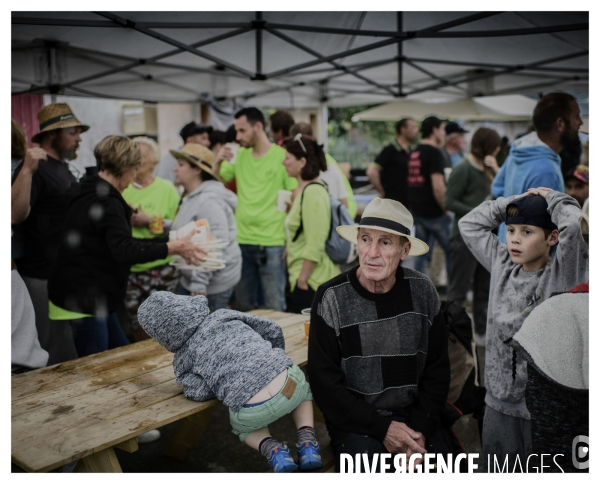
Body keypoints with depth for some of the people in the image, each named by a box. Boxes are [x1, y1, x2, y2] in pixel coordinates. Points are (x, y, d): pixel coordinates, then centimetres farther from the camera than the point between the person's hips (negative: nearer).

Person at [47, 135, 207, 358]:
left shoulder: (93, 194, 13)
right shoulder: (106, 202, -20)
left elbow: (116, 241, 21)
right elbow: (124, 251, -31)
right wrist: (173, 248, -29)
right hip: (82, 299, -11)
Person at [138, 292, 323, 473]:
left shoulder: (182, 358, 11)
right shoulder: (224, 315, 15)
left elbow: (199, 392, -2)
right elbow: (272, 330, 19)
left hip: (254, 414, -1)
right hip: (290, 382, 1)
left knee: (241, 426, 37)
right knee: (302, 389, 39)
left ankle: (272, 449, 9)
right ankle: (307, 442, 16)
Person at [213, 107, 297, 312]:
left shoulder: (282, 156, -8)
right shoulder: (240, 155, 7)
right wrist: (218, 161, -9)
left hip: (272, 243, -5)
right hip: (242, 240, 5)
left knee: (275, 306, 3)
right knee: (243, 306, 16)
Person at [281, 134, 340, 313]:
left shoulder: (313, 192, -17)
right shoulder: (303, 189, 14)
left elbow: (314, 246, -21)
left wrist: (302, 280, -18)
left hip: (313, 279, -10)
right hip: (304, 276, 10)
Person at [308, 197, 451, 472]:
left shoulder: (422, 292, -4)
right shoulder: (332, 298, -12)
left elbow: (436, 369, 4)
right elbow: (325, 382, -10)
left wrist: (421, 428, -8)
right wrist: (382, 427, -13)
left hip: (415, 420, 3)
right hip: (356, 422, -2)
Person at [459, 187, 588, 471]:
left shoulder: (562, 274, -11)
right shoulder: (502, 265, 3)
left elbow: (576, 224, -27)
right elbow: (469, 224, 10)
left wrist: (551, 198, -8)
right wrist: (515, 201, 5)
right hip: (499, 405, 5)